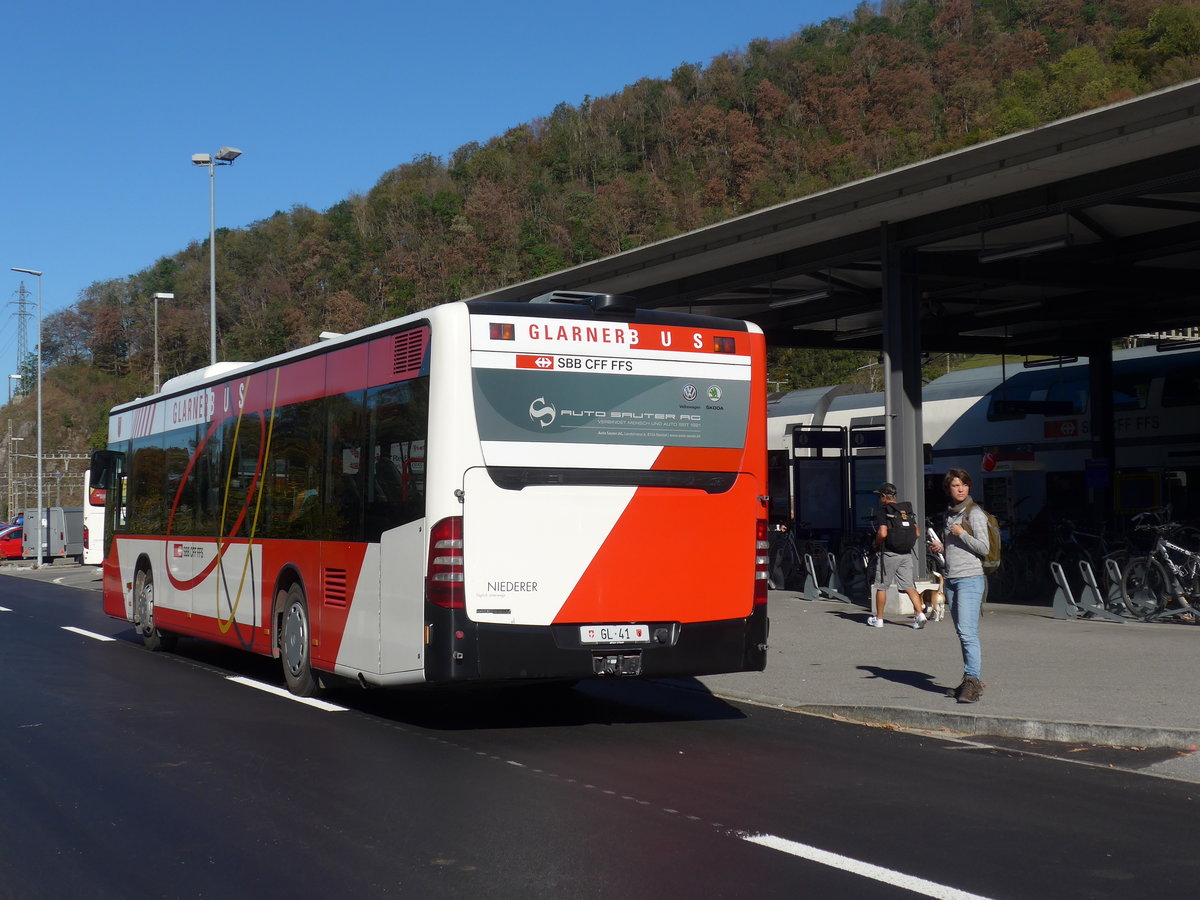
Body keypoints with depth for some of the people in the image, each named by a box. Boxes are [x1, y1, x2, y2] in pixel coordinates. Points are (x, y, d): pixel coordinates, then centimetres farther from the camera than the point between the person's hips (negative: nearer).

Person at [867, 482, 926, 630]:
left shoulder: (885, 510, -10)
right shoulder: (907, 509, 9)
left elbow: (882, 533, -20)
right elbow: (917, 534, 8)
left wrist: (876, 545, -2)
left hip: (889, 553, -5)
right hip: (907, 553, 5)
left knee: (881, 586, 8)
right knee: (909, 586, 4)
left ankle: (878, 619, 15)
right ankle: (920, 614, -12)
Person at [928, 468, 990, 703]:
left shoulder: (974, 513, -6)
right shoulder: (949, 514, 17)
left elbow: (983, 548, -11)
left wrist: (961, 533, -12)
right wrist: (940, 547, 8)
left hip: (971, 578, -8)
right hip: (951, 579, 8)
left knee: (968, 632, -15)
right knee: (963, 633, 9)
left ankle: (973, 680, -18)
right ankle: (971, 681, 12)